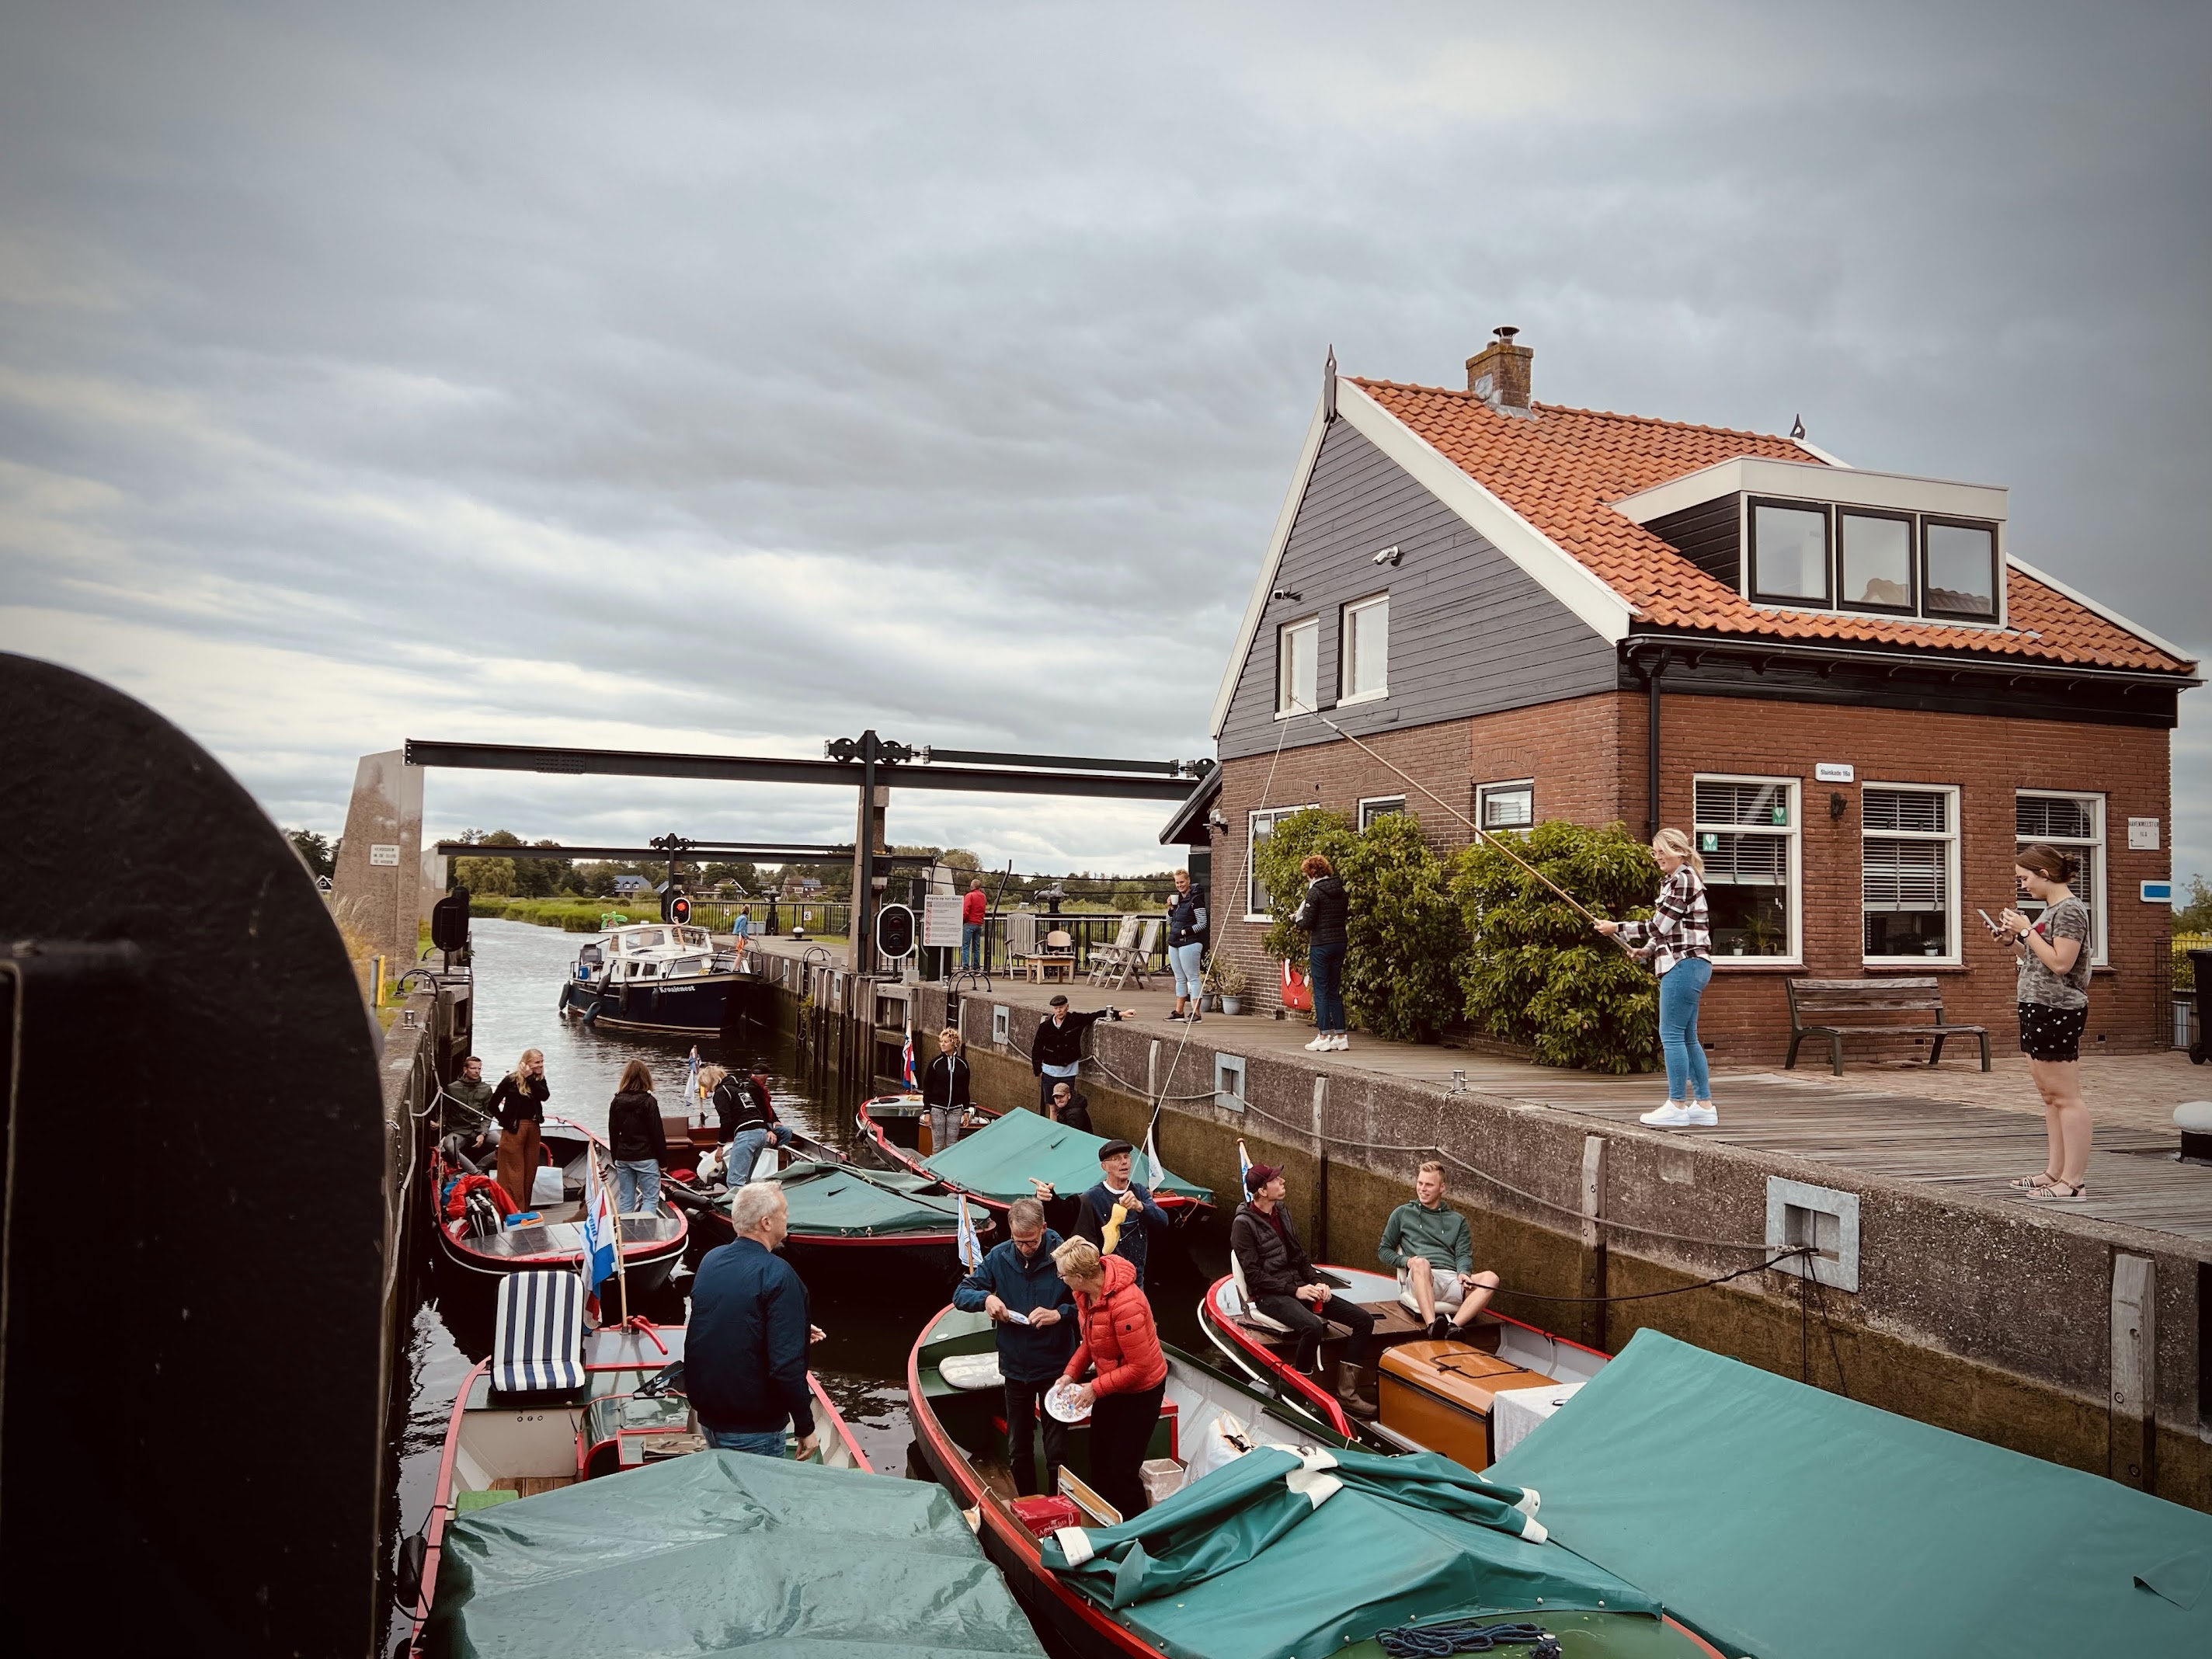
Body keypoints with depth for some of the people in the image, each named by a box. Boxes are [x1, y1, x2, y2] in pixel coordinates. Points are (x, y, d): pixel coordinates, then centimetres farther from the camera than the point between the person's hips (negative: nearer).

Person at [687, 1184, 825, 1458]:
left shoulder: (710, 1261, 4)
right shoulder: (776, 1274, -19)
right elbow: (787, 1363, -24)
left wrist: (796, 1330, 24)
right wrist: (806, 1428, -13)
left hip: (707, 1415, 7)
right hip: (753, 1431, -7)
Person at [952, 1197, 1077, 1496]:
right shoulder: (999, 1257, -7)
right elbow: (961, 1294, -1)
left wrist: (1059, 1314, -30)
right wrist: (985, 1298, -21)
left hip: (1055, 1367, -4)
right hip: (1015, 1367, 4)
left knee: (1056, 1450, 6)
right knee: (1017, 1449, 18)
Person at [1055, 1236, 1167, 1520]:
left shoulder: (1125, 1305, -36)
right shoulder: (1085, 1293, -10)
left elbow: (1140, 1366, -30)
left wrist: (1096, 1389, -23)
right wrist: (1070, 1374, -6)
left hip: (1141, 1390, -8)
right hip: (1110, 1385, 8)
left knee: (1123, 1468, 0)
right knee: (1099, 1460, 18)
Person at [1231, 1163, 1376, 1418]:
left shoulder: (1281, 1212, 12)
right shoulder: (1244, 1224, -11)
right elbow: (1254, 1275, -15)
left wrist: (1317, 1282, 0)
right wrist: (1294, 1290, -19)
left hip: (1299, 1286, 8)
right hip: (1270, 1295, -8)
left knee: (1364, 1320, -6)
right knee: (1313, 1326, -38)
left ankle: (1346, 1391, -4)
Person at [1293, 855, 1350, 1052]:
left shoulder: (1315, 892, -12)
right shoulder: (1341, 891, 9)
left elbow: (1307, 923, -14)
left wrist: (1295, 919, 7)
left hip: (1320, 945, -7)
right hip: (1339, 943, 7)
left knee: (1321, 991, -1)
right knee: (1335, 991, 13)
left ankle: (1324, 1037, -2)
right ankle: (1340, 1036, 13)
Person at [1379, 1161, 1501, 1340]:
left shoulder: (1457, 1220, 24)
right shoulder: (1403, 1214, 19)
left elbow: (1464, 1254, 13)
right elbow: (1385, 1251, 20)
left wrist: (1463, 1273, -11)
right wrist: (1406, 1261, -2)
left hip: (1452, 1281, 3)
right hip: (1420, 1279, -3)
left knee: (1490, 1278, -28)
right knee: (1421, 1262, -39)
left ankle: (1453, 1327, -47)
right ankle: (1432, 1325, -56)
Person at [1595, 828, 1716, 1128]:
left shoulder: (1684, 880, -12)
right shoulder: (1671, 881, 19)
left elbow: (1659, 926, -16)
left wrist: (1617, 928, -10)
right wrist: (1647, 951, 10)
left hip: (1685, 965, -10)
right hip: (1684, 965, 11)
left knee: (1671, 1035, -9)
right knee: (1687, 1039, 11)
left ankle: (1677, 1106, -6)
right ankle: (1704, 1106, 15)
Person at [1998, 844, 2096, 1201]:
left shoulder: (2070, 910, -13)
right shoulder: (2051, 910, 17)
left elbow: (2060, 963, -21)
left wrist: (2027, 931, -14)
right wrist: (2015, 939, 10)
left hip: (2057, 1011, -11)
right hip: (2038, 1010, 11)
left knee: (2066, 1096, -7)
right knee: (2049, 1095, 14)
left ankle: (2073, 1181, -5)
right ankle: (2055, 1172, 20)